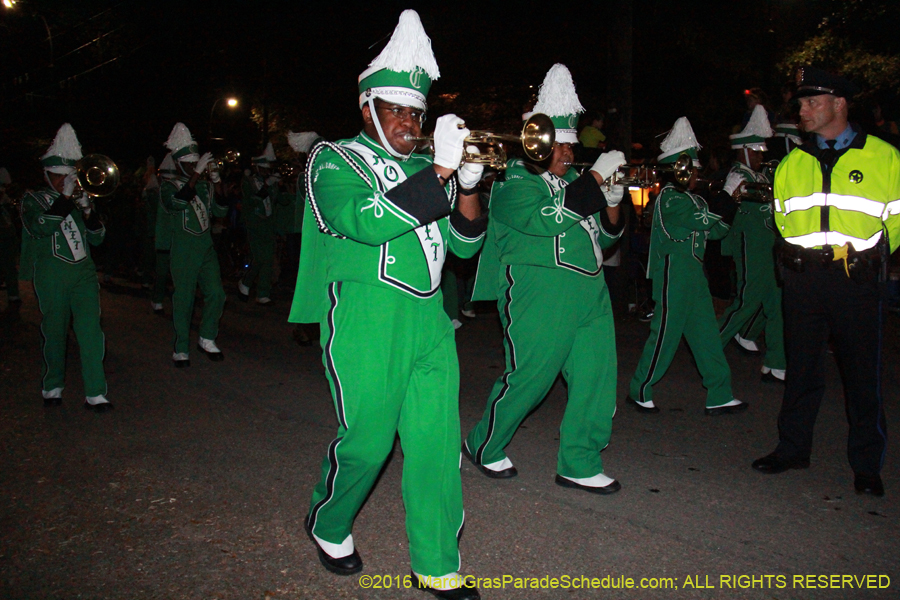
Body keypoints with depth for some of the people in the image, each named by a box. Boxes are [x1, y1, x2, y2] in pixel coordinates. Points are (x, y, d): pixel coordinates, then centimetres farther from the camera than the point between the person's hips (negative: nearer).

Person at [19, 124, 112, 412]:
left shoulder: (79, 199, 16)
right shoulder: (33, 199, 6)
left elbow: (97, 237, 10)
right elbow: (40, 226, -15)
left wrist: (87, 209, -6)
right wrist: (66, 198, -16)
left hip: (84, 273, 2)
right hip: (51, 278, -2)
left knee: (91, 331, -9)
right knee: (54, 333, 6)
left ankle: (95, 394, -7)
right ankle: (53, 387, 25)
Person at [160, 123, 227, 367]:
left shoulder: (204, 186, 12)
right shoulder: (169, 187, -1)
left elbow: (220, 211, 4)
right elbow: (178, 202, -24)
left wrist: (217, 184, -7)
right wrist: (197, 173, -26)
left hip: (206, 249, 4)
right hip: (183, 253, -4)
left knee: (216, 294, -1)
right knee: (183, 300, -1)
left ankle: (207, 339, 17)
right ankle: (181, 348, 11)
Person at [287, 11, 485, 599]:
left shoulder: (423, 168, 17)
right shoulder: (335, 161, 0)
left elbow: (465, 243, 10)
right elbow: (367, 222, -21)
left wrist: (468, 188, -8)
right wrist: (440, 170, -22)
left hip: (429, 319, 5)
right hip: (366, 321, -5)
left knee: (438, 442, 3)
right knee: (367, 439, 3)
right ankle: (329, 524, 34)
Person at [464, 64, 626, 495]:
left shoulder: (572, 182, 20)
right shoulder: (514, 183, -4)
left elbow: (603, 236, 22)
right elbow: (547, 219, -23)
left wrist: (612, 204, 2)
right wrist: (597, 176, -17)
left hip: (589, 295, 8)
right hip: (539, 295, -8)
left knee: (596, 380, 4)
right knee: (527, 379, -1)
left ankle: (580, 465, 17)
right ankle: (483, 447, 22)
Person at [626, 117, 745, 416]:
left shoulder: (694, 199, 18)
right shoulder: (670, 197, -11)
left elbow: (715, 231, 16)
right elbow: (702, 220, -22)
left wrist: (729, 210, 1)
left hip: (693, 273, 9)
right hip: (673, 274, -9)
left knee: (706, 334, 9)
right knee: (666, 332, -3)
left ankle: (719, 396, 14)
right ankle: (640, 391, 11)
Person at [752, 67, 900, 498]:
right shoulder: (792, 164, 13)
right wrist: (807, 253, 11)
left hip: (857, 280, -3)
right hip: (803, 280, 3)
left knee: (863, 373, 4)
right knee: (801, 368, 10)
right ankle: (793, 449, 24)